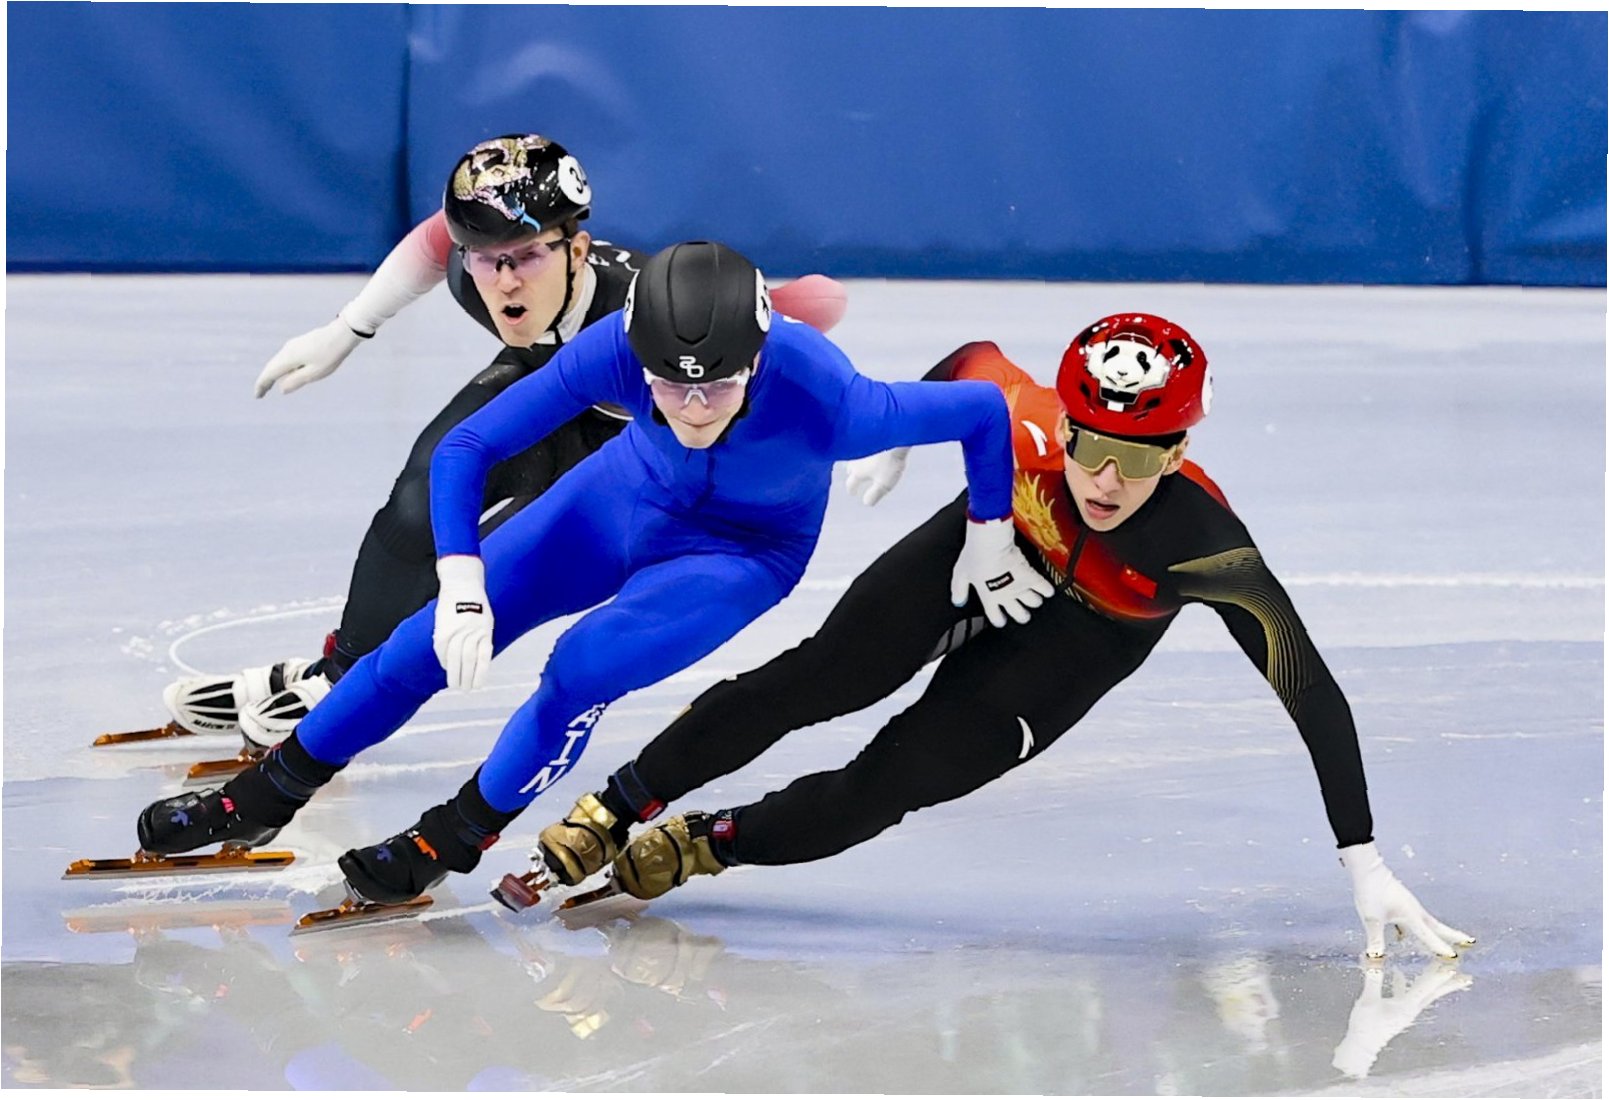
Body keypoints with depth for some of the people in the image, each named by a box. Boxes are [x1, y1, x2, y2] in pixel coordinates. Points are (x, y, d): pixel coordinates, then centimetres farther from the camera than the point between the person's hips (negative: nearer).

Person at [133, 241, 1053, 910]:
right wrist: (462, 591, -39)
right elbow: (466, 449, -28)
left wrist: (990, 538, -12)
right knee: (439, 640, -2)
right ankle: (265, 797, 17)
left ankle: (454, 840, 2)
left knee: (584, 669, -23)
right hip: (632, 495, 3)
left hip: (748, 550, -2)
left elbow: (983, 408, -25)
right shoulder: (614, 352, -35)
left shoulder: (827, 402, -41)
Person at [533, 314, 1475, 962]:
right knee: (811, 684, -10)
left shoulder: (1203, 544, -42)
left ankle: (696, 847, 10)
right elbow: (969, 361, -11)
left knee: (896, 781, -11)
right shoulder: (1022, 421, -36)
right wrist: (894, 442, 4)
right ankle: (611, 816, 6)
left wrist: (1365, 865, -40)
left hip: (1083, 640, -1)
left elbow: (1314, 695, -38)